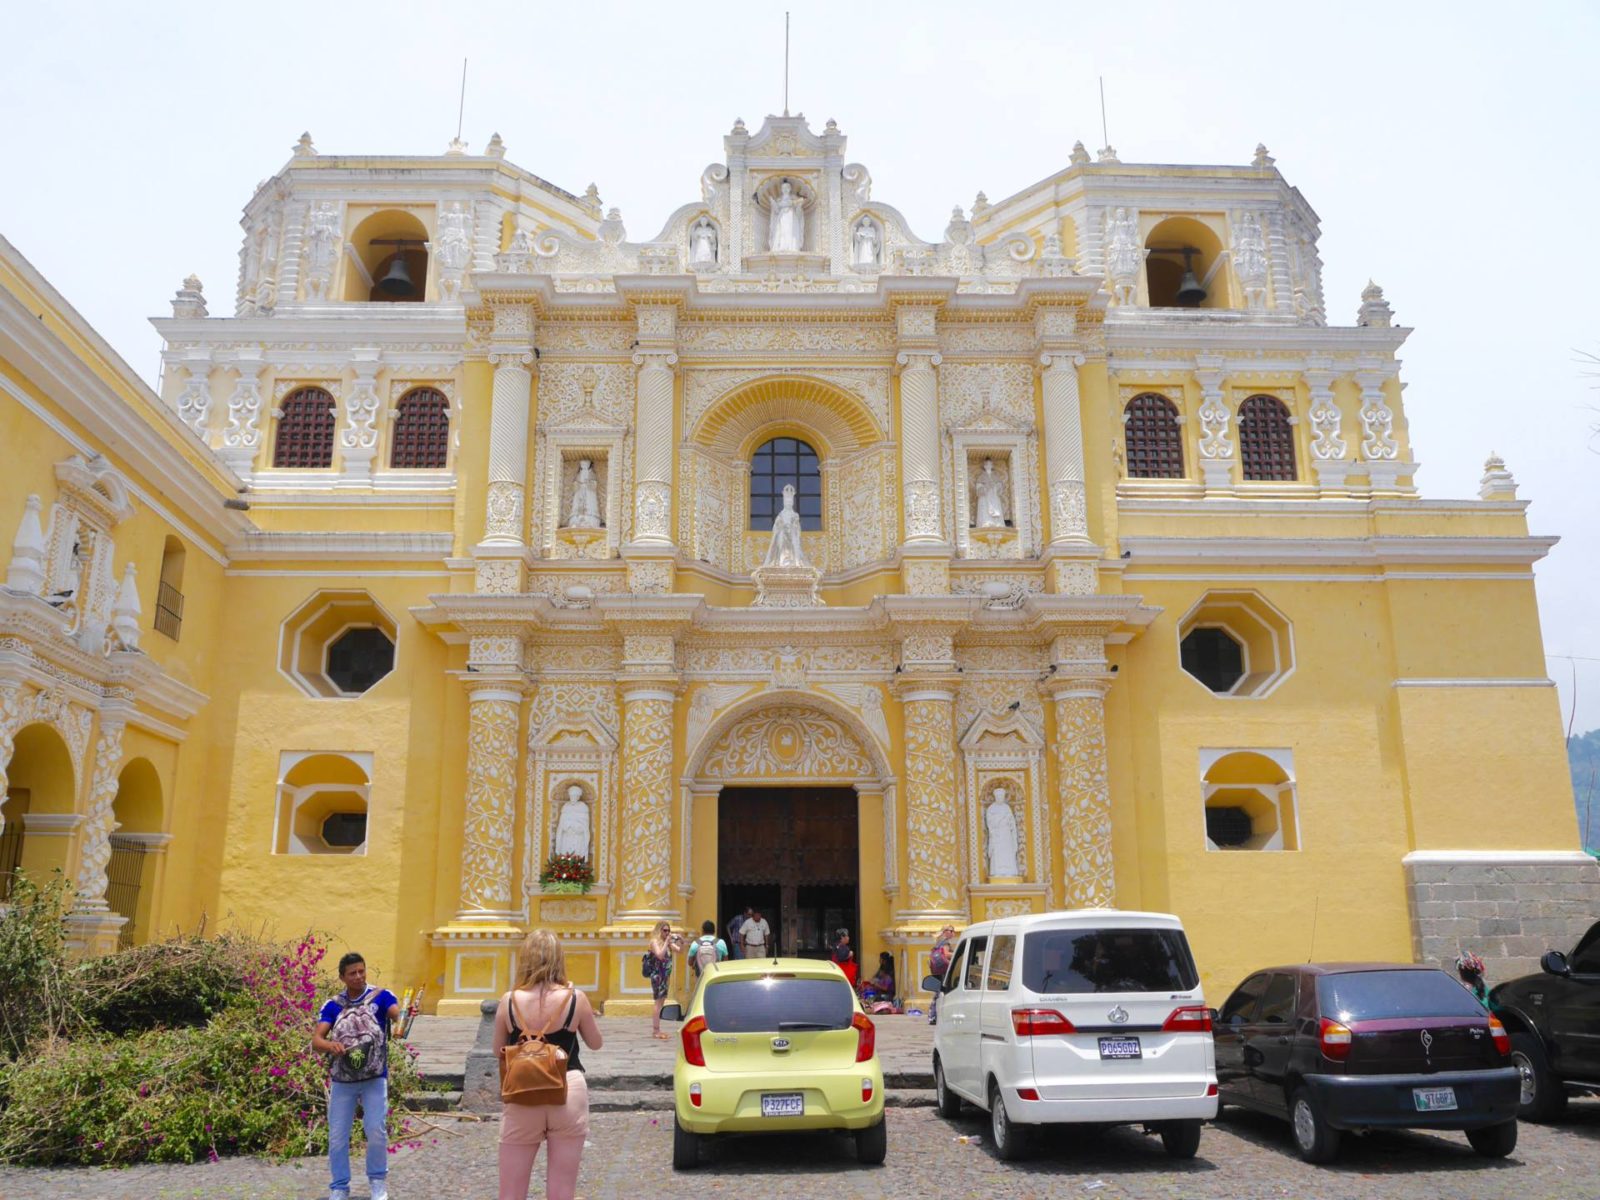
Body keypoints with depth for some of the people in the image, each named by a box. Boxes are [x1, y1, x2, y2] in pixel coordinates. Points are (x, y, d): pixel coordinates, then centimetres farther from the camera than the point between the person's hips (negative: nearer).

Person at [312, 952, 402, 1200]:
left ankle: (378, 1180, 17)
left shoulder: (381, 996, -4)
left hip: (374, 1078, -2)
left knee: (376, 1131, -6)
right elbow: (316, 1040, -8)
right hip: (342, 1080, 2)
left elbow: (398, 1013, -22)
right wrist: (330, 1045, -30)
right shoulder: (333, 1006, 2)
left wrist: (402, 1020, -46)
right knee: (337, 1136, 5)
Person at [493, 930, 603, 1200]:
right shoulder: (575, 999, -8)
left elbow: (498, 1052, 7)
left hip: (522, 1097, 0)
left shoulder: (509, 1001, -7)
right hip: (568, 1092, 0)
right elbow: (595, 1043, 8)